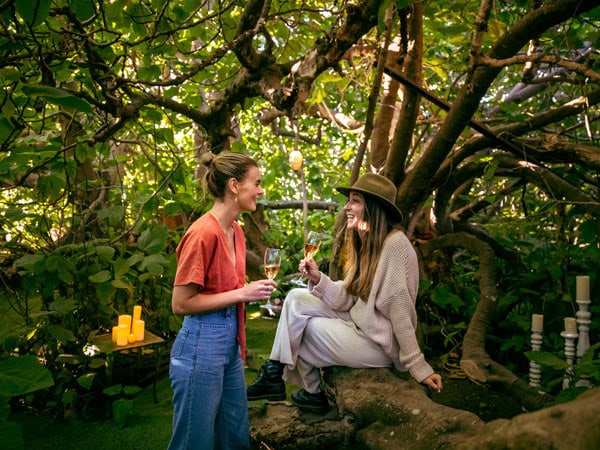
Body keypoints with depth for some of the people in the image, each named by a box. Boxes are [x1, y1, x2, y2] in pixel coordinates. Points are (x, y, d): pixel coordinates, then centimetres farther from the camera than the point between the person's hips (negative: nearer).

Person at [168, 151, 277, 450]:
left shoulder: (235, 230, 8)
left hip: (230, 344, 9)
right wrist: (242, 294, -18)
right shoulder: (203, 233, -18)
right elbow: (181, 304, -18)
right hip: (201, 347, -8)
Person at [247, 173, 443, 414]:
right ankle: (274, 372, 7)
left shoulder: (395, 244, -21)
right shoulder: (365, 244, 7)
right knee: (296, 298, 1)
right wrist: (318, 279, -13)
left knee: (301, 329, 3)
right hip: (358, 324, 8)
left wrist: (417, 365, -19)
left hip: (379, 344, -8)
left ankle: (313, 392, 26)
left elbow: (400, 309, -23)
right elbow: (348, 299, 1)